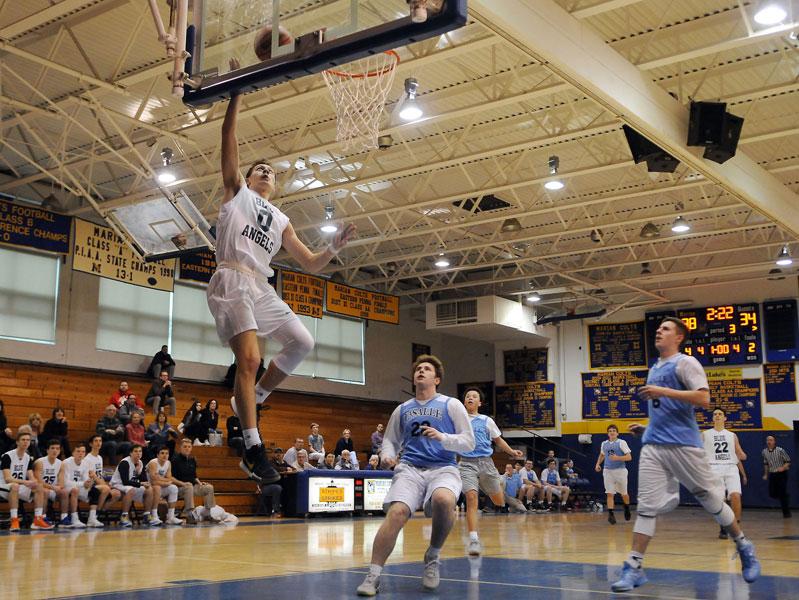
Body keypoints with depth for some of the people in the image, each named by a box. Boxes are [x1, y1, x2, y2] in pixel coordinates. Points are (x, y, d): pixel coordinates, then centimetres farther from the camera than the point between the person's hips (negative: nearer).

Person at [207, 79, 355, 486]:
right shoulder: (237, 191, 16)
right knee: (249, 357, -21)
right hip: (232, 281, -6)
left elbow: (310, 264, 24)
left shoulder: (281, 221, 27)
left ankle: (251, 398, 14)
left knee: (302, 343, -2)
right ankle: (253, 451, -24)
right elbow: (229, 138, 5)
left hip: (262, 288, 7)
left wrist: (335, 247, 7)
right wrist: (236, 93, 0)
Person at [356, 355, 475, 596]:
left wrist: (442, 437, -11)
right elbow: (390, 440, 25)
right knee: (396, 513, -27)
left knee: (443, 500, -36)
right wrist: (387, 454, 2)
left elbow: (469, 442, 6)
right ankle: (373, 575, -19)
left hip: (443, 468, -2)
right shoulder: (402, 409, 19)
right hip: (410, 468, 2)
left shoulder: (451, 405, 10)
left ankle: (433, 555, -11)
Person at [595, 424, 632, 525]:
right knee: (609, 494, -8)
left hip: (620, 471, -3)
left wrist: (617, 458, -23)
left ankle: (627, 509, 39)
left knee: (623, 493, 12)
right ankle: (611, 514, -13)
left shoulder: (622, 443, -6)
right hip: (607, 471, 3)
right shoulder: (604, 444, 9)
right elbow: (602, 455, 27)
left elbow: (629, 457, -10)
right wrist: (598, 464, 12)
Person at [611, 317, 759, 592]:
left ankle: (744, 547, 28)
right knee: (647, 505, -4)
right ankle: (634, 567, -7)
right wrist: (646, 427, 17)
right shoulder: (653, 370, 20)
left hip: (683, 445, -6)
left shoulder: (685, 363, -3)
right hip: (653, 446, 6)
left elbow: (703, 398, -16)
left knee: (711, 499, 6)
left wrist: (663, 391, -20)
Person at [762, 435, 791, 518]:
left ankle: (786, 513, 6)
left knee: (782, 493, -8)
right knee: (772, 494, 1)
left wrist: (783, 467, -25)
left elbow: (788, 461, -8)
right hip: (772, 475, 5)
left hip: (781, 474, -5)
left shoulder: (780, 451, -14)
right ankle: (786, 500, 31)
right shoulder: (764, 452, 2)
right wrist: (765, 474, 16)